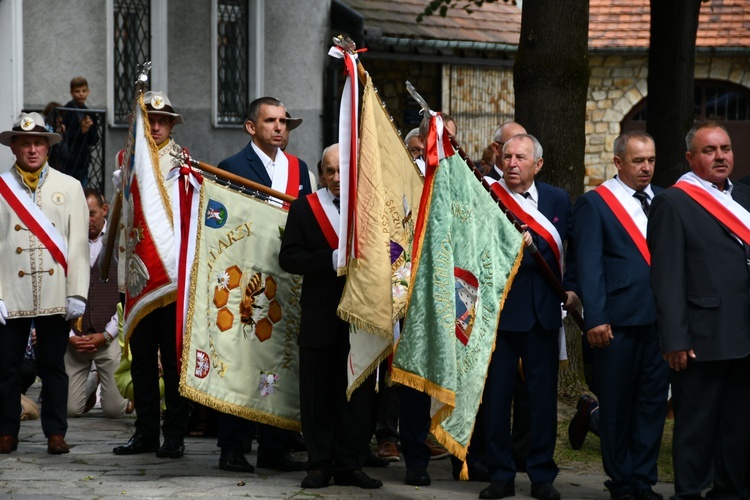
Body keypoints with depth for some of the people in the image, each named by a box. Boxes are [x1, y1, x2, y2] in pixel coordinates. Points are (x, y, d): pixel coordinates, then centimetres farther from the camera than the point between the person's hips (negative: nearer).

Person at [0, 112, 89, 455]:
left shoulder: (69, 187, 10)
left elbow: (78, 244, 6)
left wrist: (77, 294, -2)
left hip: (55, 294, 0)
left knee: (53, 365, 4)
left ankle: (55, 433, 10)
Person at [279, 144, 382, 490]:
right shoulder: (304, 207, 3)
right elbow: (288, 257, -4)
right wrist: (332, 259, -15)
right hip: (319, 316, 0)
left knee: (357, 394, 4)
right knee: (317, 394, 5)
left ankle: (350, 465, 12)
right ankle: (319, 464, 12)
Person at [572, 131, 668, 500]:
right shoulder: (594, 203, 0)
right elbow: (589, 265, -6)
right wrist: (595, 318, -14)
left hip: (659, 318, 4)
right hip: (618, 319, -4)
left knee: (653, 401, 6)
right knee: (617, 404, 5)